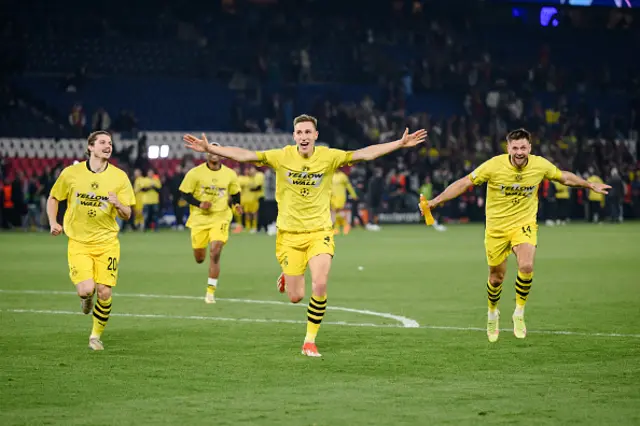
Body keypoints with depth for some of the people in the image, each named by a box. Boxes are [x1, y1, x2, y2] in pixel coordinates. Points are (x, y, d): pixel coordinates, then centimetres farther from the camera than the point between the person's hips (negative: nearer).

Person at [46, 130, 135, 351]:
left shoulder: (119, 177, -2)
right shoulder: (71, 173, -3)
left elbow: (127, 215, 0)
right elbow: (53, 198, 12)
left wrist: (118, 204, -22)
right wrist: (53, 223, -2)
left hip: (107, 242, 1)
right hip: (78, 242, -1)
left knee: (104, 293, -6)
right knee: (86, 289, -18)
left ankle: (96, 335, 18)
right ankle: (85, 297, 21)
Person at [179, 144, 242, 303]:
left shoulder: (230, 174, 0)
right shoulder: (195, 173, -7)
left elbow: (235, 193, 14)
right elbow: (184, 193, -4)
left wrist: (236, 204, -7)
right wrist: (199, 204, -18)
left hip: (220, 218, 0)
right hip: (199, 218, 0)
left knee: (215, 254, -16)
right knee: (199, 258, 8)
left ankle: (211, 291, -4)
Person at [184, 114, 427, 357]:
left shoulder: (328, 157, -4)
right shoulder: (281, 157, -5)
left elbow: (366, 154, -7)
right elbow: (243, 155, -8)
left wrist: (400, 144, -13)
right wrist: (209, 149, -16)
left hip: (319, 232, 0)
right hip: (289, 235, 0)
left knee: (320, 285, -20)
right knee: (295, 297, 1)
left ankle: (310, 341, -1)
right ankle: (287, 277, 41)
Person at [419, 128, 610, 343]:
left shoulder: (540, 165, -9)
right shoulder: (494, 166, -18)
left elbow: (564, 177, 11)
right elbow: (464, 183, -13)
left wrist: (590, 185, 20)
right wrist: (435, 201, -18)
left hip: (524, 225, 1)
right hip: (496, 227, -1)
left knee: (526, 266, -25)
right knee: (496, 277, 9)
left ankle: (519, 314, -5)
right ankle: (492, 313, 40)